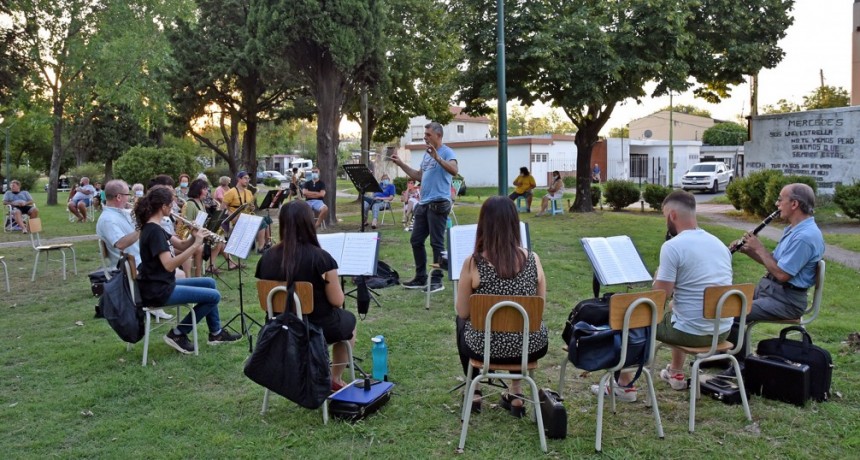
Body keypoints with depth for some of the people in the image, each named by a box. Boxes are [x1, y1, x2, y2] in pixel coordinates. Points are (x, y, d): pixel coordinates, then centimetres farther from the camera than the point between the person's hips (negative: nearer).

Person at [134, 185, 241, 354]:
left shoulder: (153, 227, 10)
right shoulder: (154, 230, -22)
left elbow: (180, 246, 14)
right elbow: (169, 265, -31)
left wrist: (195, 237, -6)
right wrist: (196, 245, -30)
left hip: (163, 284, 10)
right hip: (157, 291, -10)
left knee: (209, 282, 18)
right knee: (213, 296, -8)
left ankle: (216, 333, 25)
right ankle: (178, 334, 3)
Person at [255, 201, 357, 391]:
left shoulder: (267, 258, -9)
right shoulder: (321, 257, -23)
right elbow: (337, 301, -17)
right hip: (319, 327, -5)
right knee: (348, 320, 29)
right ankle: (335, 380, 39)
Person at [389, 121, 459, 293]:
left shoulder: (447, 152, -8)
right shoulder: (427, 154, 18)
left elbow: (454, 171, -26)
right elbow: (419, 176, 26)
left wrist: (437, 157, -36)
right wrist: (401, 164, 23)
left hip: (438, 203, -9)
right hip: (423, 203, 9)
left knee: (437, 242, -3)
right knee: (416, 240, 10)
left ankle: (437, 280, 5)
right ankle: (421, 278, 20)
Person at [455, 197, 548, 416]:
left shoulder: (473, 263, -16)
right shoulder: (533, 259, -8)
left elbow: (463, 313, -3)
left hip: (486, 348, -2)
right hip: (531, 347, 2)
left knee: (462, 323, 32)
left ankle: (474, 393, 38)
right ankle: (516, 395, 37)